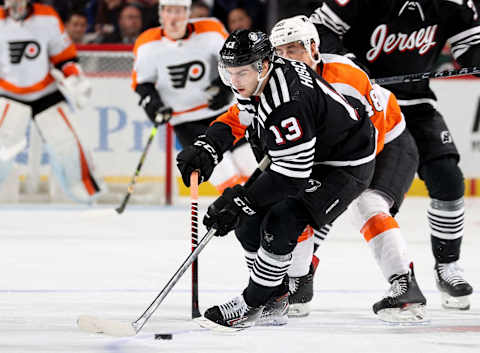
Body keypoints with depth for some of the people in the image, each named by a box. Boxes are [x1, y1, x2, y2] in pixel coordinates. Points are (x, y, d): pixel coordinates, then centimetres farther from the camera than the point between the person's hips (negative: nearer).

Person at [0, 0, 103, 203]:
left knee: (65, 143, -3)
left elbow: (63, 54, 2)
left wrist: (75, 81, -9)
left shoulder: (48, 18, -6)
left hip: (45, 93, 1)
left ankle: (89, 193, 11)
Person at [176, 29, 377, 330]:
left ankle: (252, 305, -7)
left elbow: (291, 174, -34)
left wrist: (239, 202, -33)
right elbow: (236, 119, 9)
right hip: (311, 156, 10)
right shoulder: (258, 80, -7)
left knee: (281, 223, -23)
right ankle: (276, 299, 19)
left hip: (345, 166, -10)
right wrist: (205, 149, -10)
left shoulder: (288, 102, -35)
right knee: (249, 221, 5)